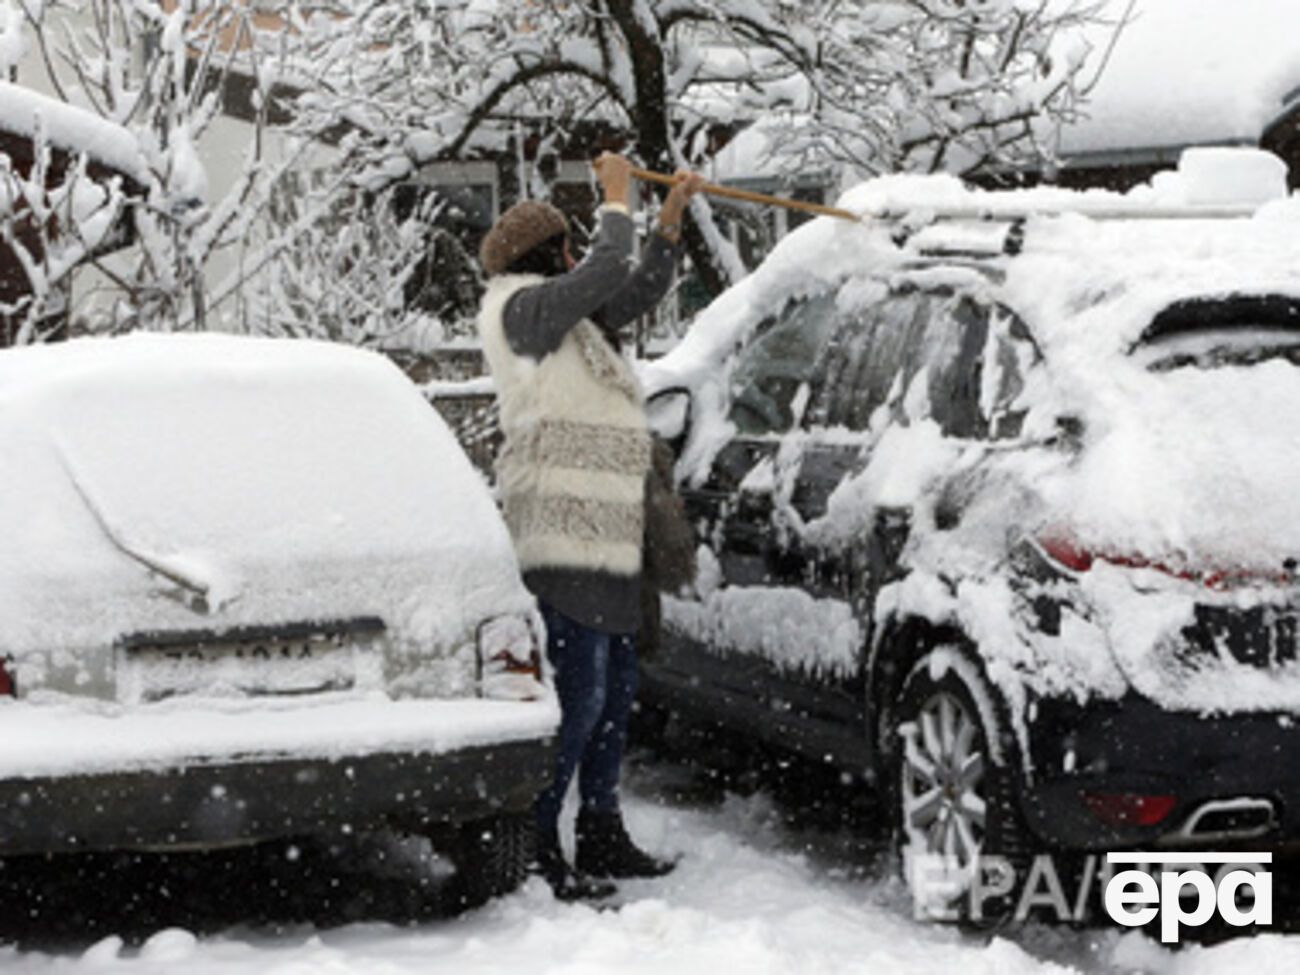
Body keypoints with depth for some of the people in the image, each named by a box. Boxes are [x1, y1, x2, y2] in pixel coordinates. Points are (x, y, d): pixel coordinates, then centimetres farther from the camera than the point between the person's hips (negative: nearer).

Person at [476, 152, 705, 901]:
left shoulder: (569, 320, 21)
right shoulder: (524, 308, -7)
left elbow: (639, 292, 31)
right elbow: (609, 272, -16)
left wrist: (672, 218, 22)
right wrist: (617, 199, -1)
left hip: (606, 535, 10)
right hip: (563, 535, -10)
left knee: (616, 690, 14)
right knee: (578, 693, -13)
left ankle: (602, 836, 22)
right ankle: (536, 845, -11)